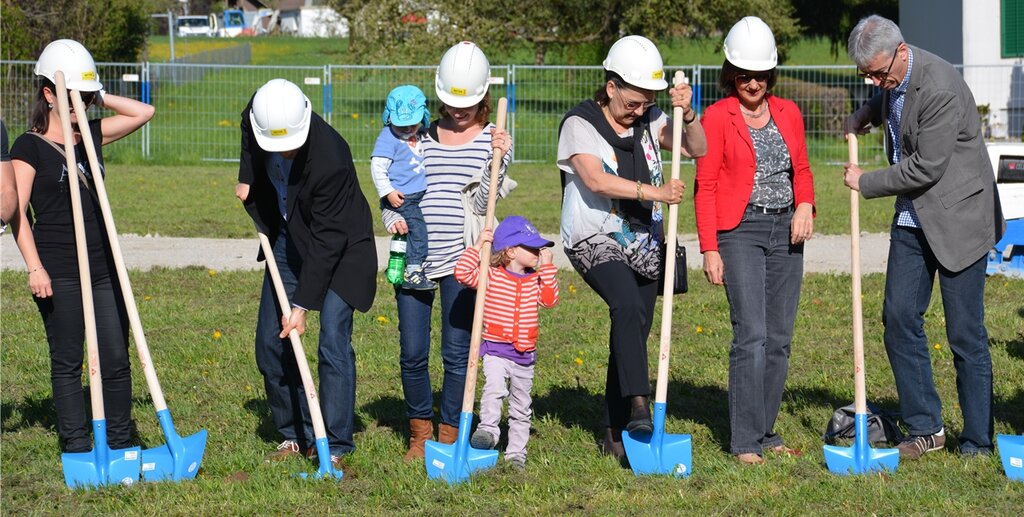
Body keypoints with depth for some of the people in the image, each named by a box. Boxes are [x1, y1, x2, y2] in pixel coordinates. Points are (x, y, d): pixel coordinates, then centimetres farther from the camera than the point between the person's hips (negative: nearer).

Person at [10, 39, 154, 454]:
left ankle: (120, 444, 14)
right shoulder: (30, 147, -4)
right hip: (58, 271, -5)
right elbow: (17, 210, -9)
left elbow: (143, 112, 16)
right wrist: (34, 266, -17)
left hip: (102, 267, 5)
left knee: (116, 358, 5)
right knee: (67, 361, 2)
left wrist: (97, 97, 7)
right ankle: (77, 447, 9)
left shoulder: (89, 136, 13)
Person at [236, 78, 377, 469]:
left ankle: (335, 446, -3)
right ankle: (296, 436, 17)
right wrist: (247, 180, 7)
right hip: (288, 239, 7)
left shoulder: (330, 160, -37)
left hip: (341, 249, -7)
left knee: (333, 344, -13)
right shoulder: (256, 118, -19)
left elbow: (326, 241, -30)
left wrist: (302, 305, -27)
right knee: (270, 343, 5)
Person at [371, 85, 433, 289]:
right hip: (399, 197, -8)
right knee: (417, 226, -18)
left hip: (418, 194, 8)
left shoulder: (420, 135, 12)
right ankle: (413, 271, -17)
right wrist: (388, 192, -19)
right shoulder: (388, 137, -11)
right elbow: (377, 166, -16)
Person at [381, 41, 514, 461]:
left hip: (461, 259, -2)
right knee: (413, 354, 4)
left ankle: (449, 438, 14)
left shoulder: (493, 139, 4)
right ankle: (419, 434, 22)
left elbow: (481, 203, -5)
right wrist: (393, 218, -5)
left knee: (457, 354, 1)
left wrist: (497, 162, -19)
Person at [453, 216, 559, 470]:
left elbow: (550, 300, -3)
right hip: (496, 350, -4)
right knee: (494, 386, -33)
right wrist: (478, 245, -16)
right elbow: (463, 273, -17)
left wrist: (547, 268, -2)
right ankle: (488, 429, -35)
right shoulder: (491, 277, -5)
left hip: (525, 354, 5)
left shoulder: (535, 279, 9)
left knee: (521, 407, 11)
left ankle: (516, 452, 19)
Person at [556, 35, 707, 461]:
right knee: (629, 306, -32)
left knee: (632, 337, 7)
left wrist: (687, 115, -16)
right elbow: (596, 180, -21)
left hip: (643, 243, 6)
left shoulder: (649, 121, 8)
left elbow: (696, 149, 3)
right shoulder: (580, 124, -9)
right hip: (595, 241, -6)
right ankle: (638, 406, -35)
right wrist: (653, 192, -27)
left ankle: (616, 434, 15)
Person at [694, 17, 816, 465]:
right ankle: (745, 441, -10)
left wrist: (805, 205, -2)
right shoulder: (717, 117, -3)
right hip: (740, 230, -5)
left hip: (786, 231, 5)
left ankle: (766, 431, 16)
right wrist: (709, 249, -10)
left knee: (779, 339, 6)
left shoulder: (788, 113, 10)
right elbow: (705, 186, -4)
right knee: (752, 335, -14)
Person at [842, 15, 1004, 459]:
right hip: (913, 218, 8)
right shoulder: (893, 76, 1)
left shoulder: (940, 88, -25)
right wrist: (867, 114, 7)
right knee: (899, 318, 4)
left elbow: (926, 168, -23)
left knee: (966, 334, -2)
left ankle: (978, 442, 7)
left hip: (958, 218, -8)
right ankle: (925, 428, 14)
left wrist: (865, 182, -11)